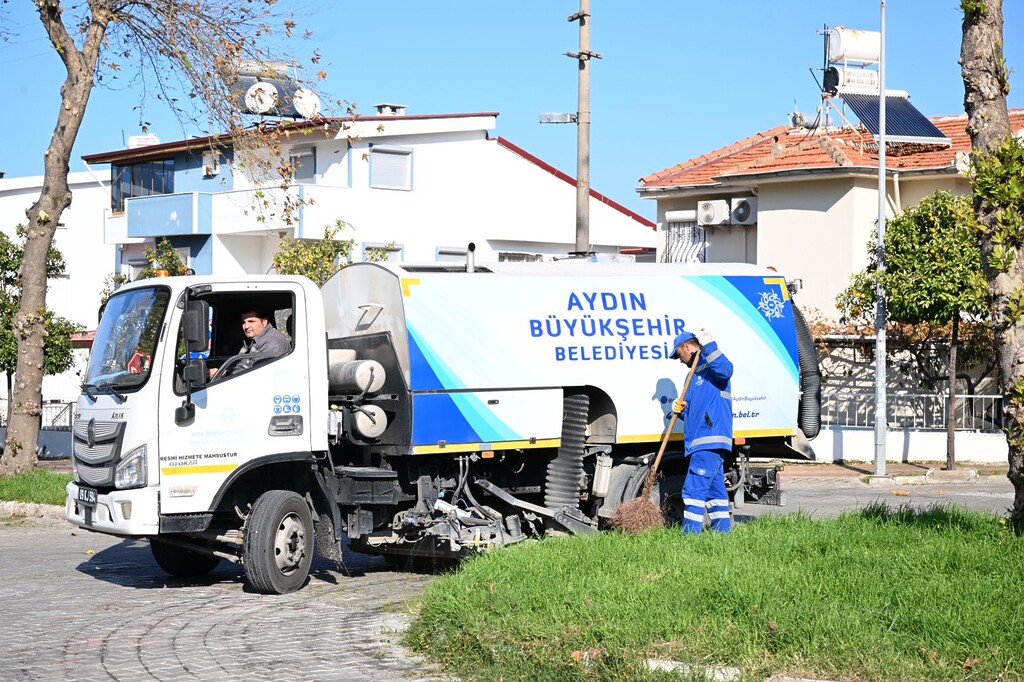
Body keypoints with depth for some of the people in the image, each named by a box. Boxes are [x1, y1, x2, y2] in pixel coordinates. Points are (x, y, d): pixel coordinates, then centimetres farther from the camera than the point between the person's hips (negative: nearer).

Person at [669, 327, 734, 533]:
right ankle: (723, 531, 18)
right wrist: (681, 409, 10)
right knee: (714, 489, 13)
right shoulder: (695, 372, 26)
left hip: (710, 439, -10)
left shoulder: (711, 363, -3)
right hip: (702, 441, 10)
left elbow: (725, 370, -28)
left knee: (694, 488, -14)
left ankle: (690, 535, -16)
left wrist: (709, 346, -30)